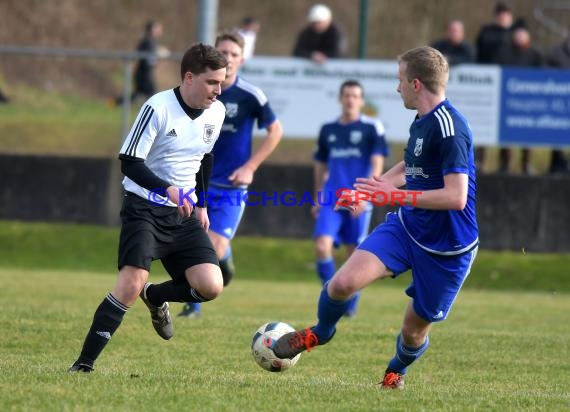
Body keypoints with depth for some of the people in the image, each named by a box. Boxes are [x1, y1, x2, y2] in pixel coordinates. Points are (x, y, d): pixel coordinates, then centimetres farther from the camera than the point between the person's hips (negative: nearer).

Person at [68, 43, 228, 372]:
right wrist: (169, 189, -31)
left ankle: (156, 297, 23)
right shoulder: (158, 108, -17)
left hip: (184, 213, 6)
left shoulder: (217, 113, 4)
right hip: (145, 207, -6)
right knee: (132, 283, -22)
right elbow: (130, 162, -18)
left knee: (211, 287, -10)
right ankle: (84, 364, -15)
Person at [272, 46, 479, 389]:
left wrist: (395, 194, -25)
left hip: (446, 250, -7)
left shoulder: (449, 129, -23)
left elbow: (456, 197, -30)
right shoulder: (422, 121, 6)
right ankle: (320, 333, 16)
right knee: (344, 282, -15)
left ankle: (397, 370, 43)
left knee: (415, 330, 8)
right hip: (406, 228, 7)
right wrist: (370, 190, 33)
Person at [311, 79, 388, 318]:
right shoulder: (328, 130, 12)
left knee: (354, 254, 3)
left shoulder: (372, 128, -1)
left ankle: (350, 305, 19)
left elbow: (377, 165, -6)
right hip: (331, 200, 3)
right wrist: (317, 200, 20)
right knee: (322, 246, -14)